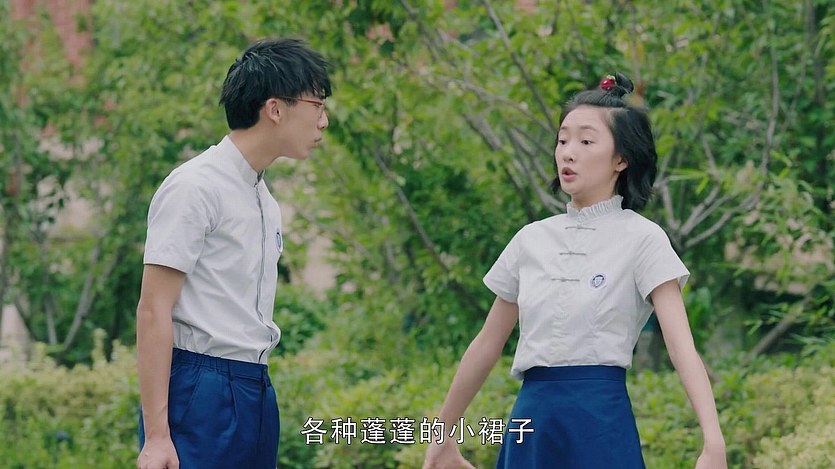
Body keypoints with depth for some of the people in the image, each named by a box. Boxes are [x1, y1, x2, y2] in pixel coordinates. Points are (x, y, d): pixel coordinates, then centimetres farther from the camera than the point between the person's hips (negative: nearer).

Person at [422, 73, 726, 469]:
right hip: (531, 424, 4)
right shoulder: (531, 240, 11)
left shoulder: (641, 238, -3)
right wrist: (441, 435, 23)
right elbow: (487, 345, 19)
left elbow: (681, 344, -13)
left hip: (601, 425, -4)